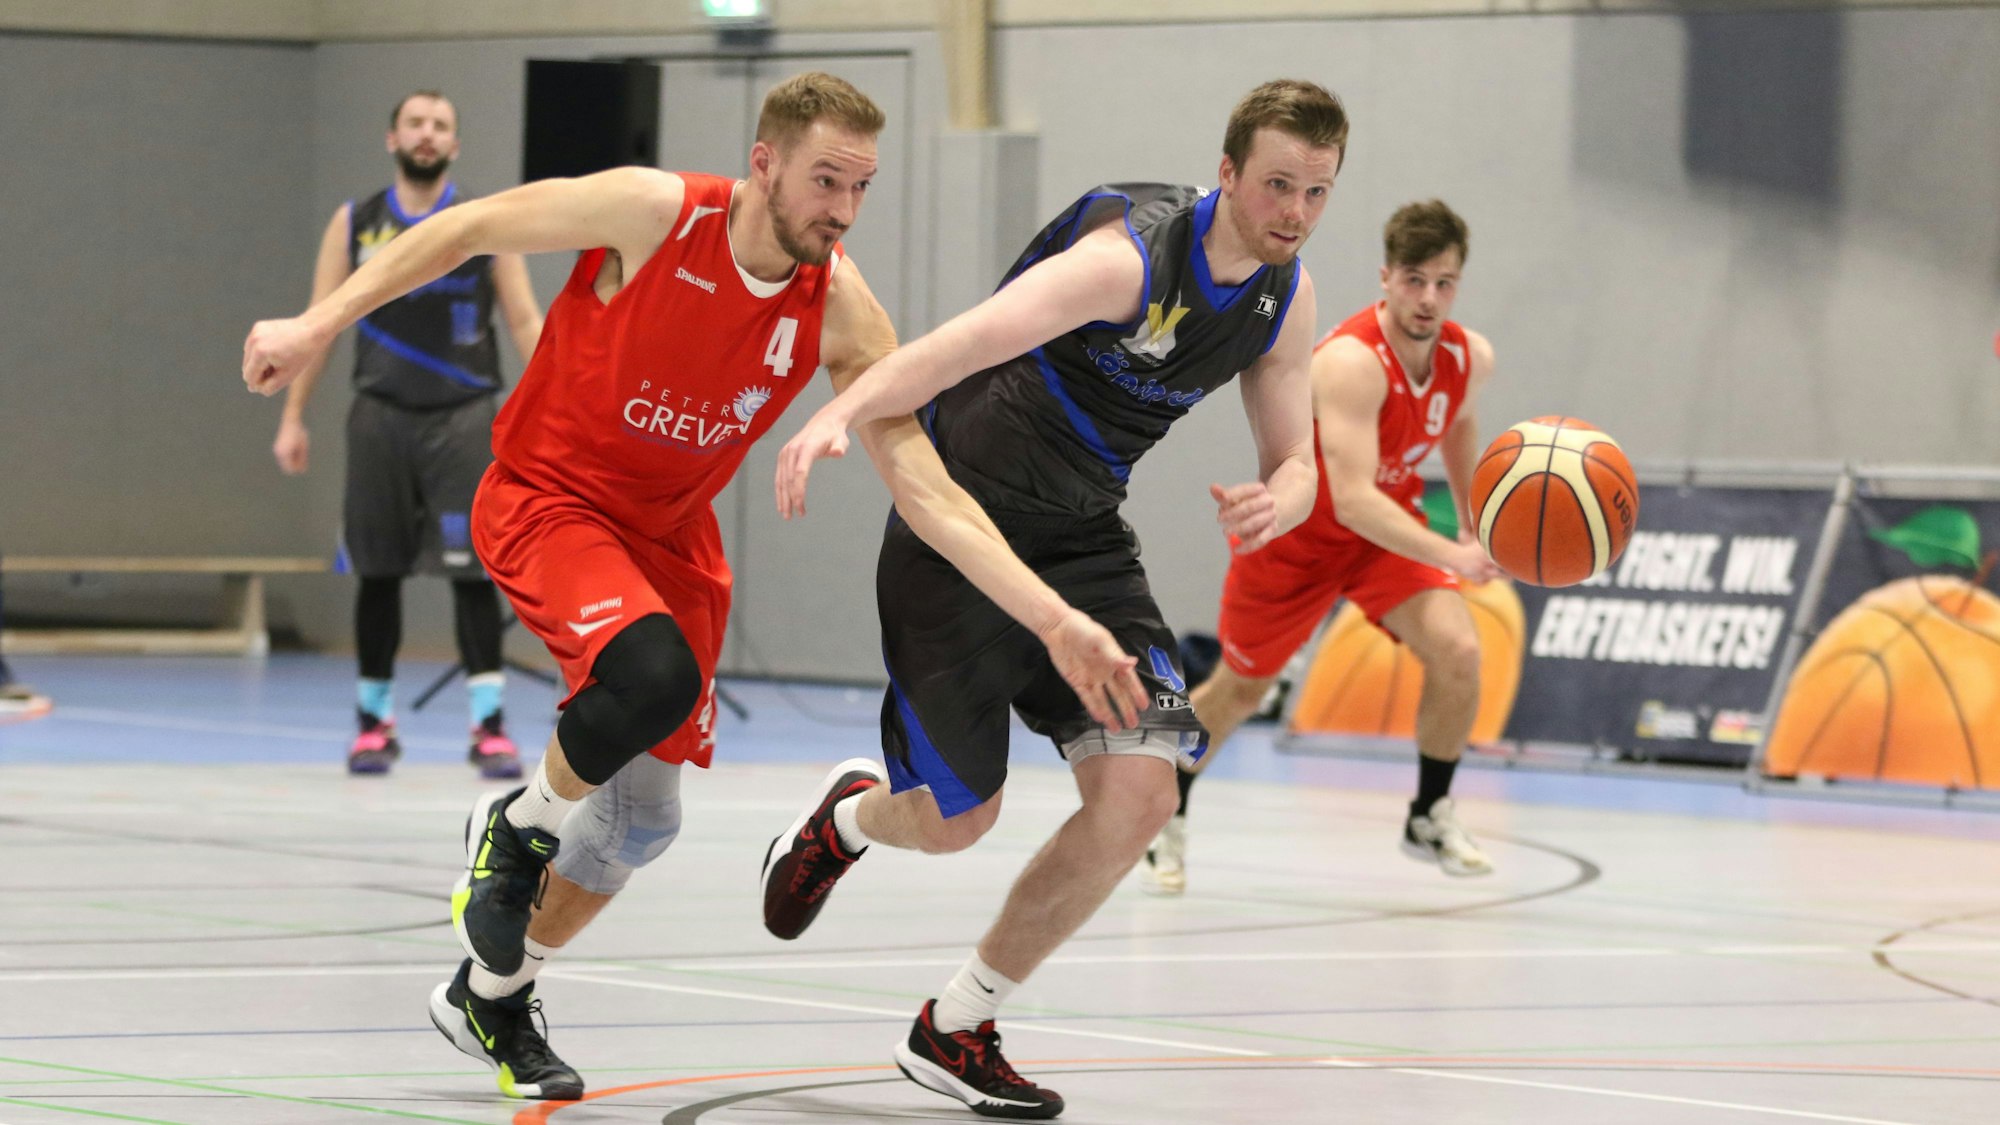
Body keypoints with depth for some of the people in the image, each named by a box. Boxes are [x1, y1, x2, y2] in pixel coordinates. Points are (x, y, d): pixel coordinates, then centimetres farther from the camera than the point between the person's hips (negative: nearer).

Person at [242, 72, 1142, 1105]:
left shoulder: (840, 311, -15)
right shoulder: (651, 212, -24)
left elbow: (926, 492, -16)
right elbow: (470, 229, -11)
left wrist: (1052, 616, -26)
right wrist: (319, 323, -12)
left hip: (669, 532, 5)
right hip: (545, 499, -5)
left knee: (644, 817, 6)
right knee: (655, 671, -34)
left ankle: (491, 999, 31)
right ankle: (518, 828, -3)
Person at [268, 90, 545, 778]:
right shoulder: (355, 224, 8)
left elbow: (524, 321, 4)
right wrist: (293, 418, 3)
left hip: (463, 415, -2)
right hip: (381, 414, 2)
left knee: (472, 569, -10)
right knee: (378, 571, 5)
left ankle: (489, 724, -11)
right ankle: (374, 721, 15)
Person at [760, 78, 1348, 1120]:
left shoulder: (1283, 296, -2)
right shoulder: (1132, 258, -26)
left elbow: (1294, 463, 8)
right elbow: (964, 342, -40)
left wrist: (1275, 502, -19)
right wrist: (840, 414, -58)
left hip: (1084, 545, 6)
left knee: (1139, 797, -11)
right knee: (955, 821, 2)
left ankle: (953, 1033, 7)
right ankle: (846, 819, 43)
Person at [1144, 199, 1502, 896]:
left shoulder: (1470, 357, -16)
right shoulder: (1352, 362, -38)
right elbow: (1353, 500, -46)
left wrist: (1473, 522, 6)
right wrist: (1452, 556, -54)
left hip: (1388, 528, 4)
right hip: (1294, 532, -4)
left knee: (1457, 651, -18)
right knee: (1240, 689, 13)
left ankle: (1430, 818, 2)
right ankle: (1165, 818, 38)